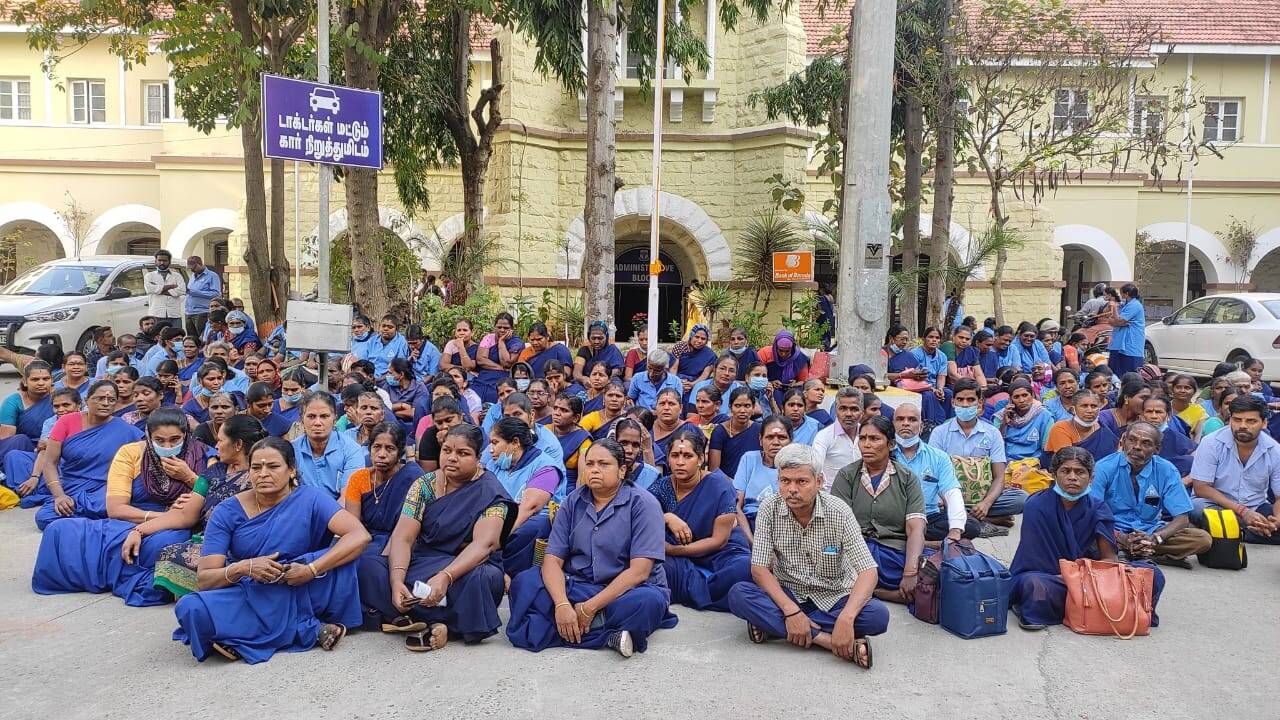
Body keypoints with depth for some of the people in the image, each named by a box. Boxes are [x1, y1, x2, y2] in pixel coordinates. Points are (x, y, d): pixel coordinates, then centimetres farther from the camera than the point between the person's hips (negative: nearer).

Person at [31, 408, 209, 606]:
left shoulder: (200, 457, -4)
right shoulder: (130, 453, -1)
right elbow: (114, 508, -6)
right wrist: (159, 516, -16)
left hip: (174, 530, -2)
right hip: (126, 524, 3)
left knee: (164, 542, -39)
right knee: (62, 531, -18)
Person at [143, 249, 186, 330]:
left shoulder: (177, 276, 17)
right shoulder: (149, 276, 16)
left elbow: (182, 290, -2)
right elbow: (149, 288, -6)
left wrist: (160, 290, -5)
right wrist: (171, 286, -4)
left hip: (174, 315, 1)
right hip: (156, 315, -1)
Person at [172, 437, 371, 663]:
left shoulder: (310, 499, -7)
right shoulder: (227, 512, -2)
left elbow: (360, 536, -22)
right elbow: (203, 579, -7)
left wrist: (312, 570, -31)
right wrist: (244, 568, -27)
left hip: (301, 594, -1)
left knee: (343, 552, -26)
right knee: (191, 609, -29)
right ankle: (310, 630, -22)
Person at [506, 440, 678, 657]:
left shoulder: (642, 503, -7)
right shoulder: (573, 502, 7)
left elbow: (639, 571, -15)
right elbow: (553, 560, -2)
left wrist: (590, 608, -20)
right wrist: (562, 605, -21)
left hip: (628, 589, -4)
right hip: (576, 586, 4)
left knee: (648, 602, -36)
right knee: (523, 582, -22)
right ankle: (609, 634, -25)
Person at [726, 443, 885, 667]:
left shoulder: (838, 512, -15)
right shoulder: (769, 509, -11)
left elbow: (868, 572, -21)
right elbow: (759, 568, -13)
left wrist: (846, 618, -37)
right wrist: (790, 610, -29)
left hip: (833, 598, 0)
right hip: (786, 595, 0)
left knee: (878, 615, -30)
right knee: (738, 595, -27)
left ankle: (772, 625, -24)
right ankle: (826, 639, -30)